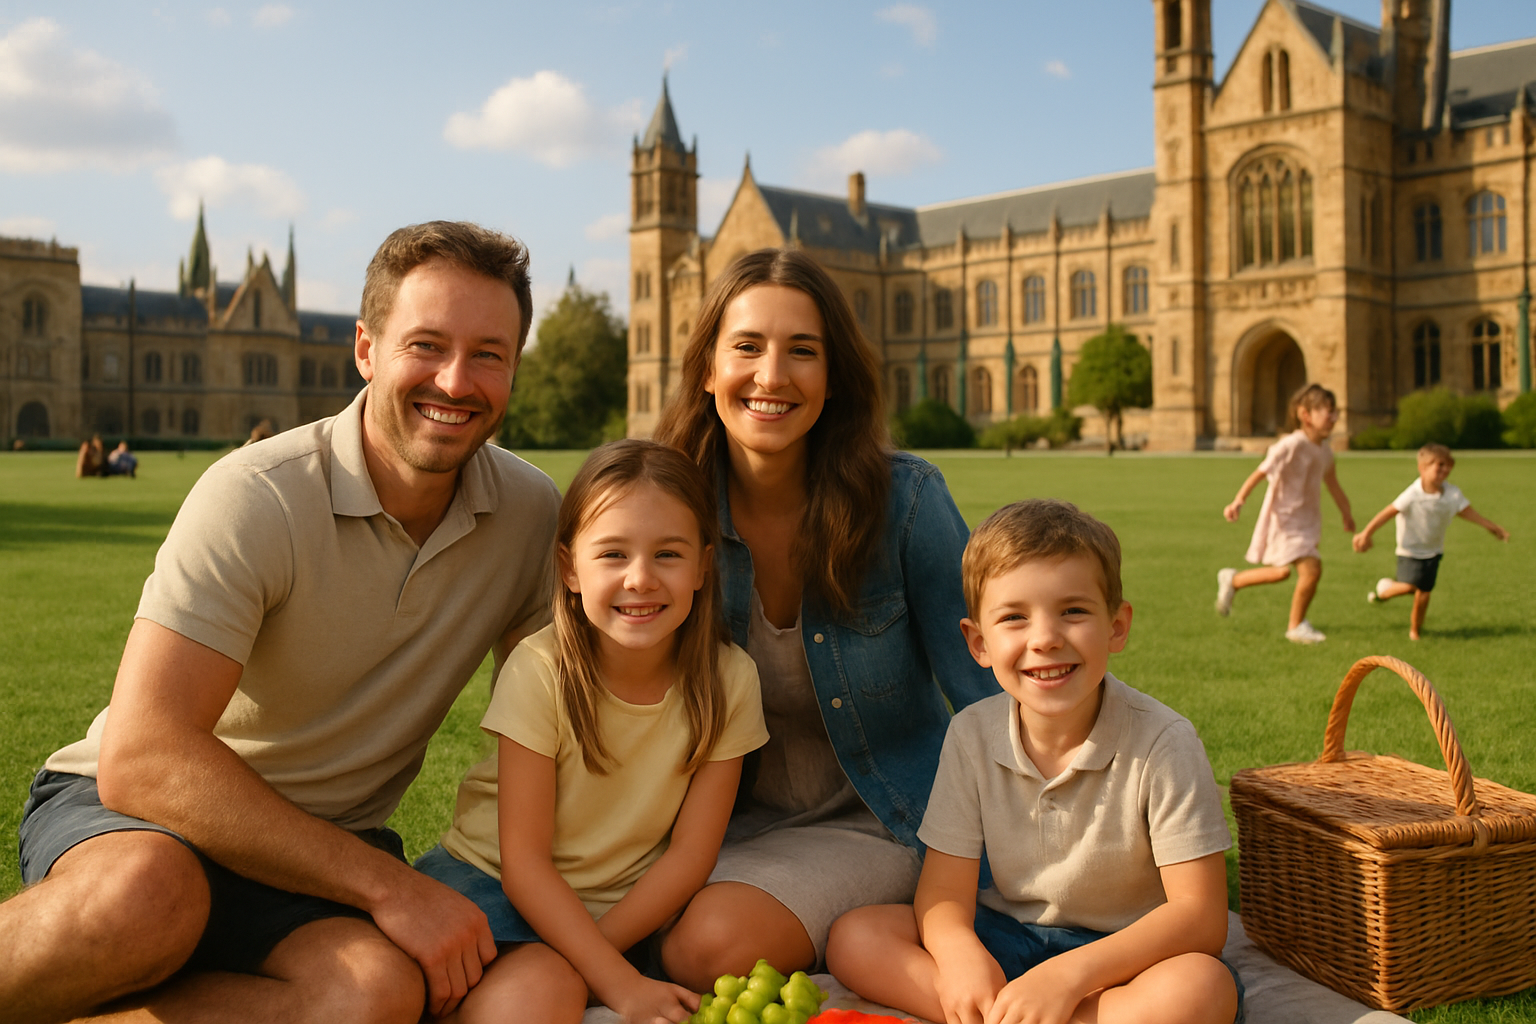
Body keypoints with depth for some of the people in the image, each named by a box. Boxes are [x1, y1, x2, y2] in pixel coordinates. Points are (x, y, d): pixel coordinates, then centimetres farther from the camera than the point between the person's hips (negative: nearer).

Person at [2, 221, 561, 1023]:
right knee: (144, 893, -38)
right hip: (129, 813, -3)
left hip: (325, 847, 4)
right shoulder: (257, 498, -18)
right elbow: (141, 758, -25)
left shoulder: (532, 513, -3)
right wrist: (387, 884, -26)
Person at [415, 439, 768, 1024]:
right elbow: (524, 859, -17)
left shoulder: (728, 680, -14)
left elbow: (690, 853, -9)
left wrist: (581, 956, -17)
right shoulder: (539, 671, -19)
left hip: (623, 904, 2)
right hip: (497, 881, -2)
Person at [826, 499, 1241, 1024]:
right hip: (1010, 936, 4)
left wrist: (1068, 975, -34)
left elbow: (1200, 917, -21)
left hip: (1128, 952, -4)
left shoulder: (1163, 744, -19)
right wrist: (962, 956, -31)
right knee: (854, 937, -15)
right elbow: (945, 890, -6)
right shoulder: (972, 735, -7)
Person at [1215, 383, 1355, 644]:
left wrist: (1347, 514, 27)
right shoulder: (1292, 445, -20)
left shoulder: (1324, 450, 5)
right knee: (1311, 568, -16)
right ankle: (1296, 626, 3)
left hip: (1306, 521, 9)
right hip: (1284, 519, -9)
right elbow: (1261, 473, -22)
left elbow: (1333, 484, 19)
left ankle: (1232, 580, 39)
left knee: (1282, 572, 18)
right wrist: (1238, 502, -28)